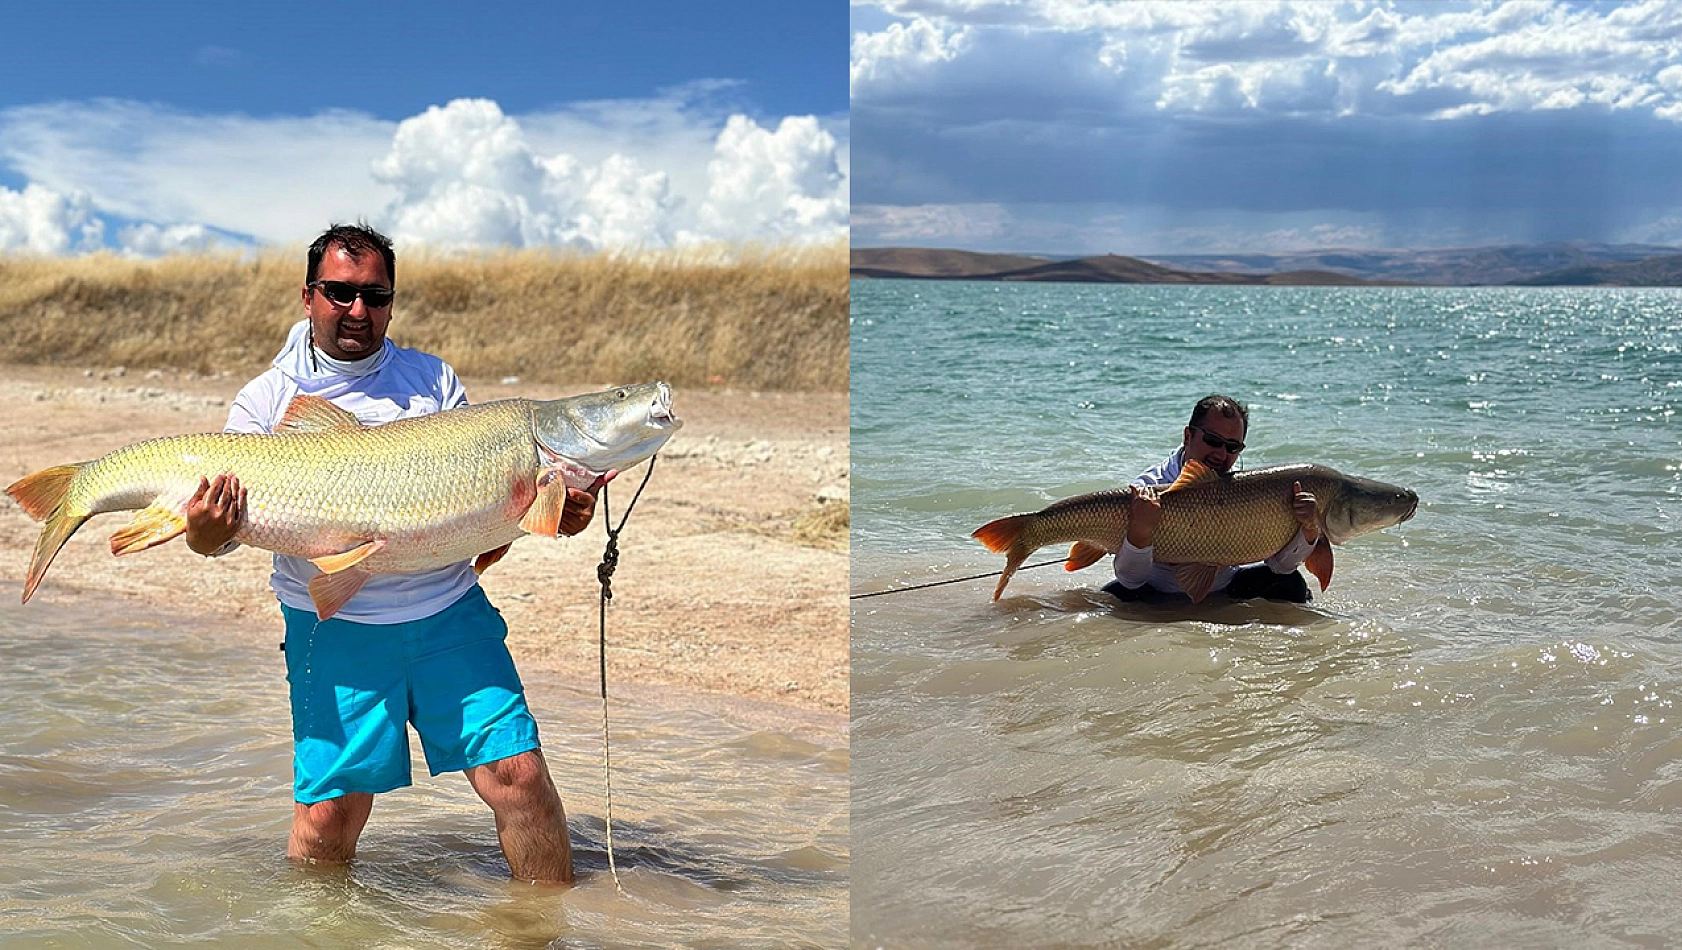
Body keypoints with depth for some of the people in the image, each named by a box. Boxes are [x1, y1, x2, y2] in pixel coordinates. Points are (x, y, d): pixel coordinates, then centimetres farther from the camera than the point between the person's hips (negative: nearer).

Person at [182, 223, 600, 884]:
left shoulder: (433, 380, 10)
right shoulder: (266, 401, 3)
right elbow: (229, 526, 0)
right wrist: (205, 533, -24)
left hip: (451, 614, 2)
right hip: (336, 629, -2)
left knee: (518, 776, -3)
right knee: (329, 811, -1)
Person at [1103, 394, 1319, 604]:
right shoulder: (1148, 488, -22)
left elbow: (1282, 565, -11)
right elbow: (1130, 579, -29)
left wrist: (1308, 531, -31)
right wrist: (1139, 533, -49)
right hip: (1159, 595, -4)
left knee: (1290, 583, -15)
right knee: (1115, 595, -33)